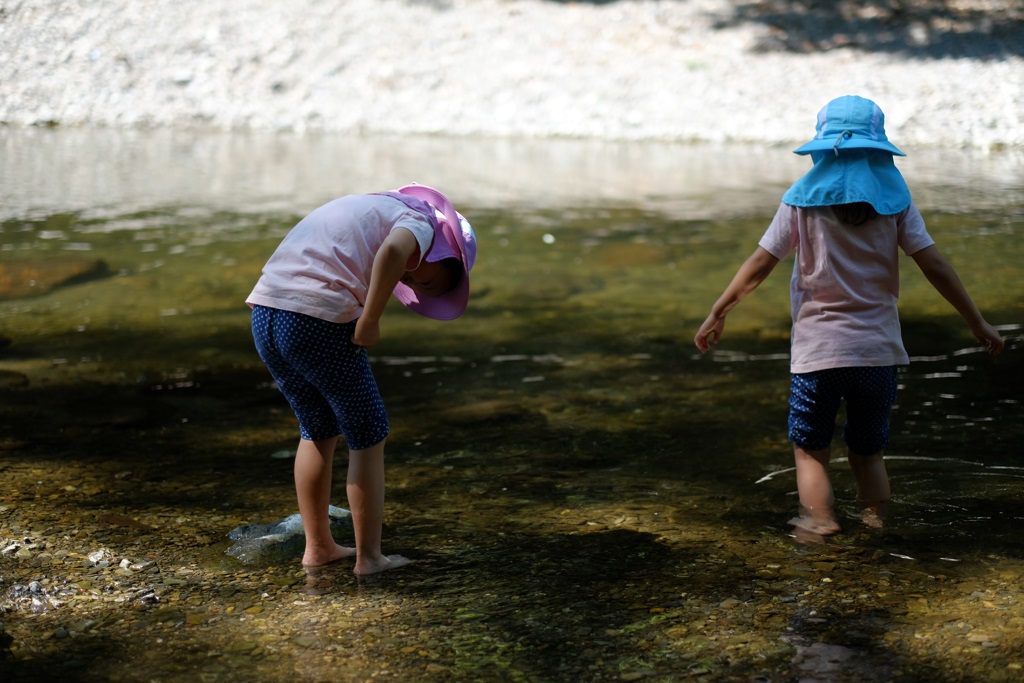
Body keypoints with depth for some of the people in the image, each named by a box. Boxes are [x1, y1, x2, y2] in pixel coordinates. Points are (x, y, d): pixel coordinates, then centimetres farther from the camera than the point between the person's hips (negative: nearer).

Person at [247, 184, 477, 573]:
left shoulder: (369, 209, 30)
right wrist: (370, 322, -13)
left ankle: (318, 547, 31)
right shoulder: (420, 223, 4)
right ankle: (369, 556, 13)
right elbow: (392, 252, -20)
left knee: (318, 431, 24)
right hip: (317, 320, -8)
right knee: (368, 437, 9)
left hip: (265, 312, 8)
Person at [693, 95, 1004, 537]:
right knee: (868, 451, 17)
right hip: (878, 349, 2)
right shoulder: (893, 198, 1)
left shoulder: (803, 199, -3)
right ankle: (874, 528, 12)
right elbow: (934, 265, -2)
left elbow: (760, 264, -3)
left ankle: (819, 522, -6)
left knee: (810, 450, 9)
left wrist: (717, 314, 6)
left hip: (817, 350, -2)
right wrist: (977, 323, 5)